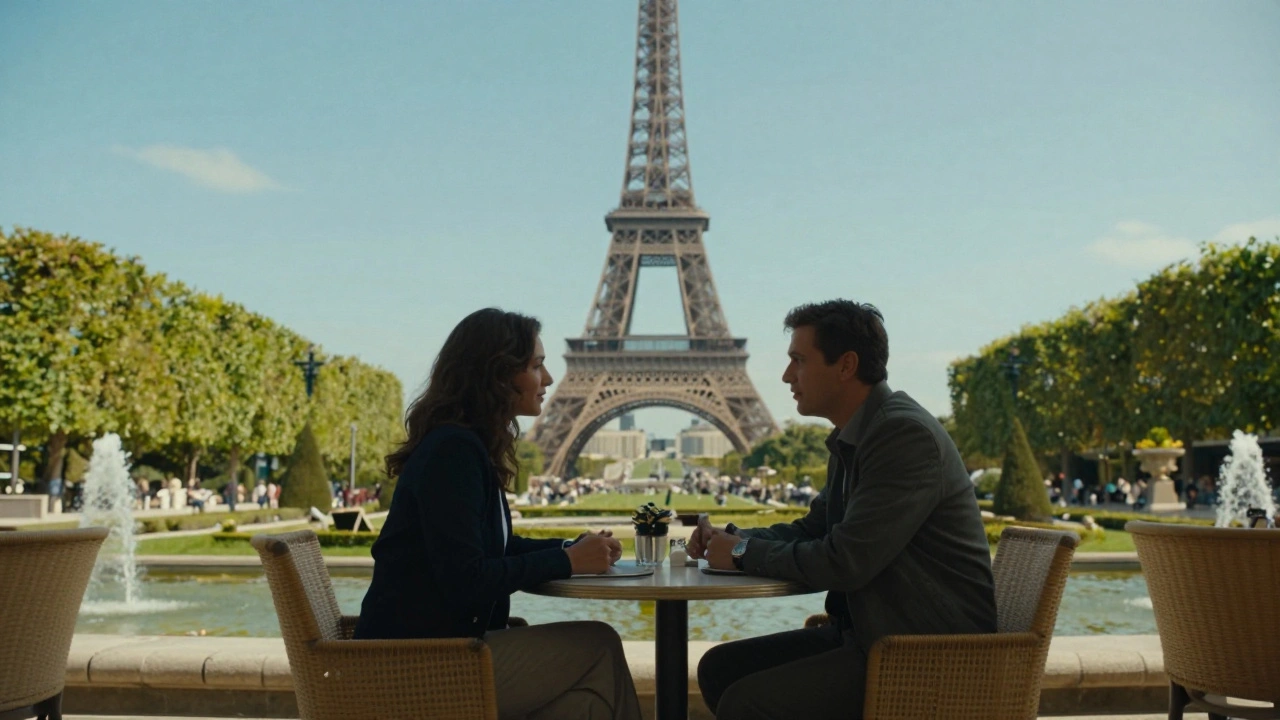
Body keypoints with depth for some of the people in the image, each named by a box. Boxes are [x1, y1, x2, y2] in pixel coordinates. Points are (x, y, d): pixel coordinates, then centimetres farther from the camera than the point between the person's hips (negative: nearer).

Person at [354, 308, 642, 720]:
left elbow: (497, 548, 18)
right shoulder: (452, 450, -18)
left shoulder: (470, 445, 11)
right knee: (599, 648, -9)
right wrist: (566, 562, -16)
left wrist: (574, 548, 3)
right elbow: (464, 580, -25)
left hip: (439, 647, 9)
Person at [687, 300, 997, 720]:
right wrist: (733, 538, 3)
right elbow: (812, 530, 20)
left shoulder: (906, 434, -19)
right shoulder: (854, 438, 10)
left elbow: (844, 562, -24)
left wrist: (745, 553, -10)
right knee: (720, 668, 6)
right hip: (872, 632, 9)